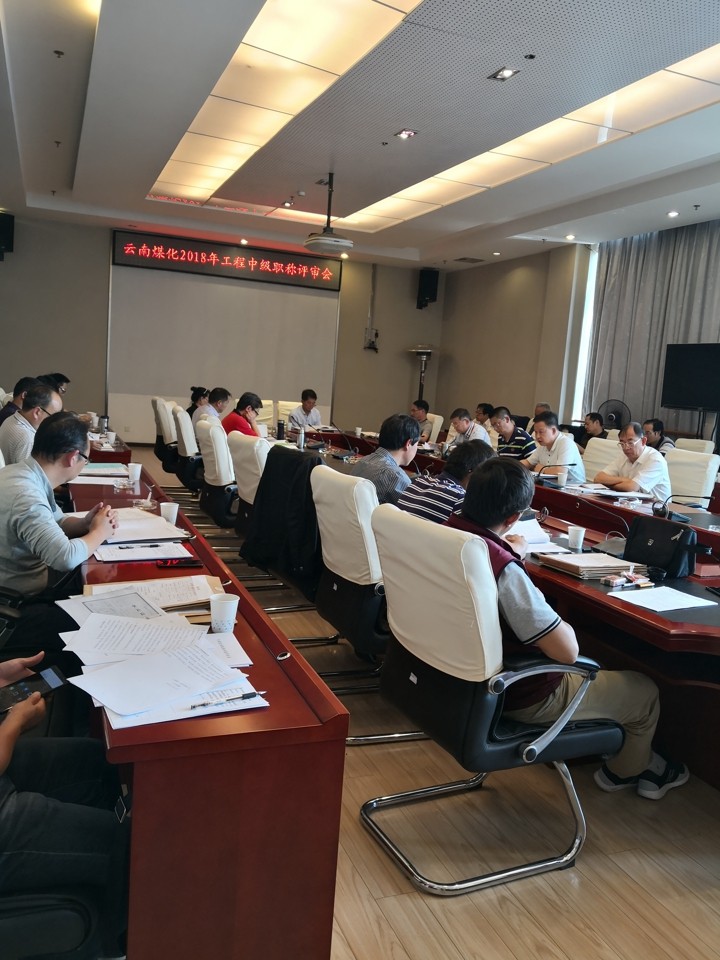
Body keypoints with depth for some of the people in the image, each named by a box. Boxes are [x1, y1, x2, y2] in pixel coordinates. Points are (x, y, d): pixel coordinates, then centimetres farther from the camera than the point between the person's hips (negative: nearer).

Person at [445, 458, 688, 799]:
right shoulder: (504, 571, -37)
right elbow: (567, 651, -30)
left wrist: (512, 550, 29)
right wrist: (563, 625, -9)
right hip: (520, 697, -8)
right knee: (644, 692, 15)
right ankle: (627, 770, 43)